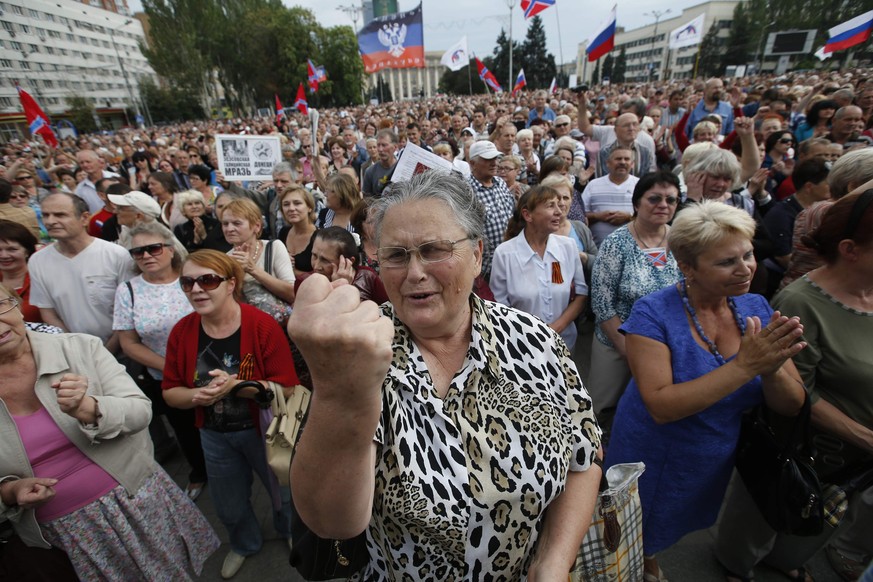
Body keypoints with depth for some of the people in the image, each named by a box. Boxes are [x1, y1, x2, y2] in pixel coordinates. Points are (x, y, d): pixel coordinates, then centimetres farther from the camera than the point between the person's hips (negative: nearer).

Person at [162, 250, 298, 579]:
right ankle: (244, 544, 61)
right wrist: (196, 395, -24)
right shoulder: (181, 332, -11)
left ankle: (289, 530, 58)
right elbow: (170, 392, -3)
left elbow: (286, 387, -25)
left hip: (262, 429, -3)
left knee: (282, 491, 23)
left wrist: (236, 386, -35)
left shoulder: (262, 325, -26)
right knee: (229, 507, 28)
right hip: (214, 435, 4)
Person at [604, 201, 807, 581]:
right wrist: (744, 365, -37)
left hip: (717, 463, 5)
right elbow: (660, 406, -32)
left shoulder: (756, 309, -11)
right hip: (654, 462, -4)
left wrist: (771, 369, -32)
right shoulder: (653, 314, -26)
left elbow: (791, 407, -10)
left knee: (674, 530, 32)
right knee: (635, 542, 22)